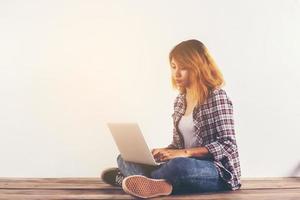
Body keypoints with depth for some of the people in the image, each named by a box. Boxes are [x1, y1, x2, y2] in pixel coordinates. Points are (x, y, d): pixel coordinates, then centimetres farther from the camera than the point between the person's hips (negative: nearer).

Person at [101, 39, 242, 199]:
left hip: (218, 170, -7)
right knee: (125, 158, 1)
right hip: (187, 164, 7)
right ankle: (158, 183, -27)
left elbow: (227, 145, -14)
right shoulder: (180, 100, 12)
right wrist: (163, 152, -6)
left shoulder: (216, 96, -8)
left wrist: (186, 153, -23)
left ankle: (124, 178, -18)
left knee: (179, 167, -41)